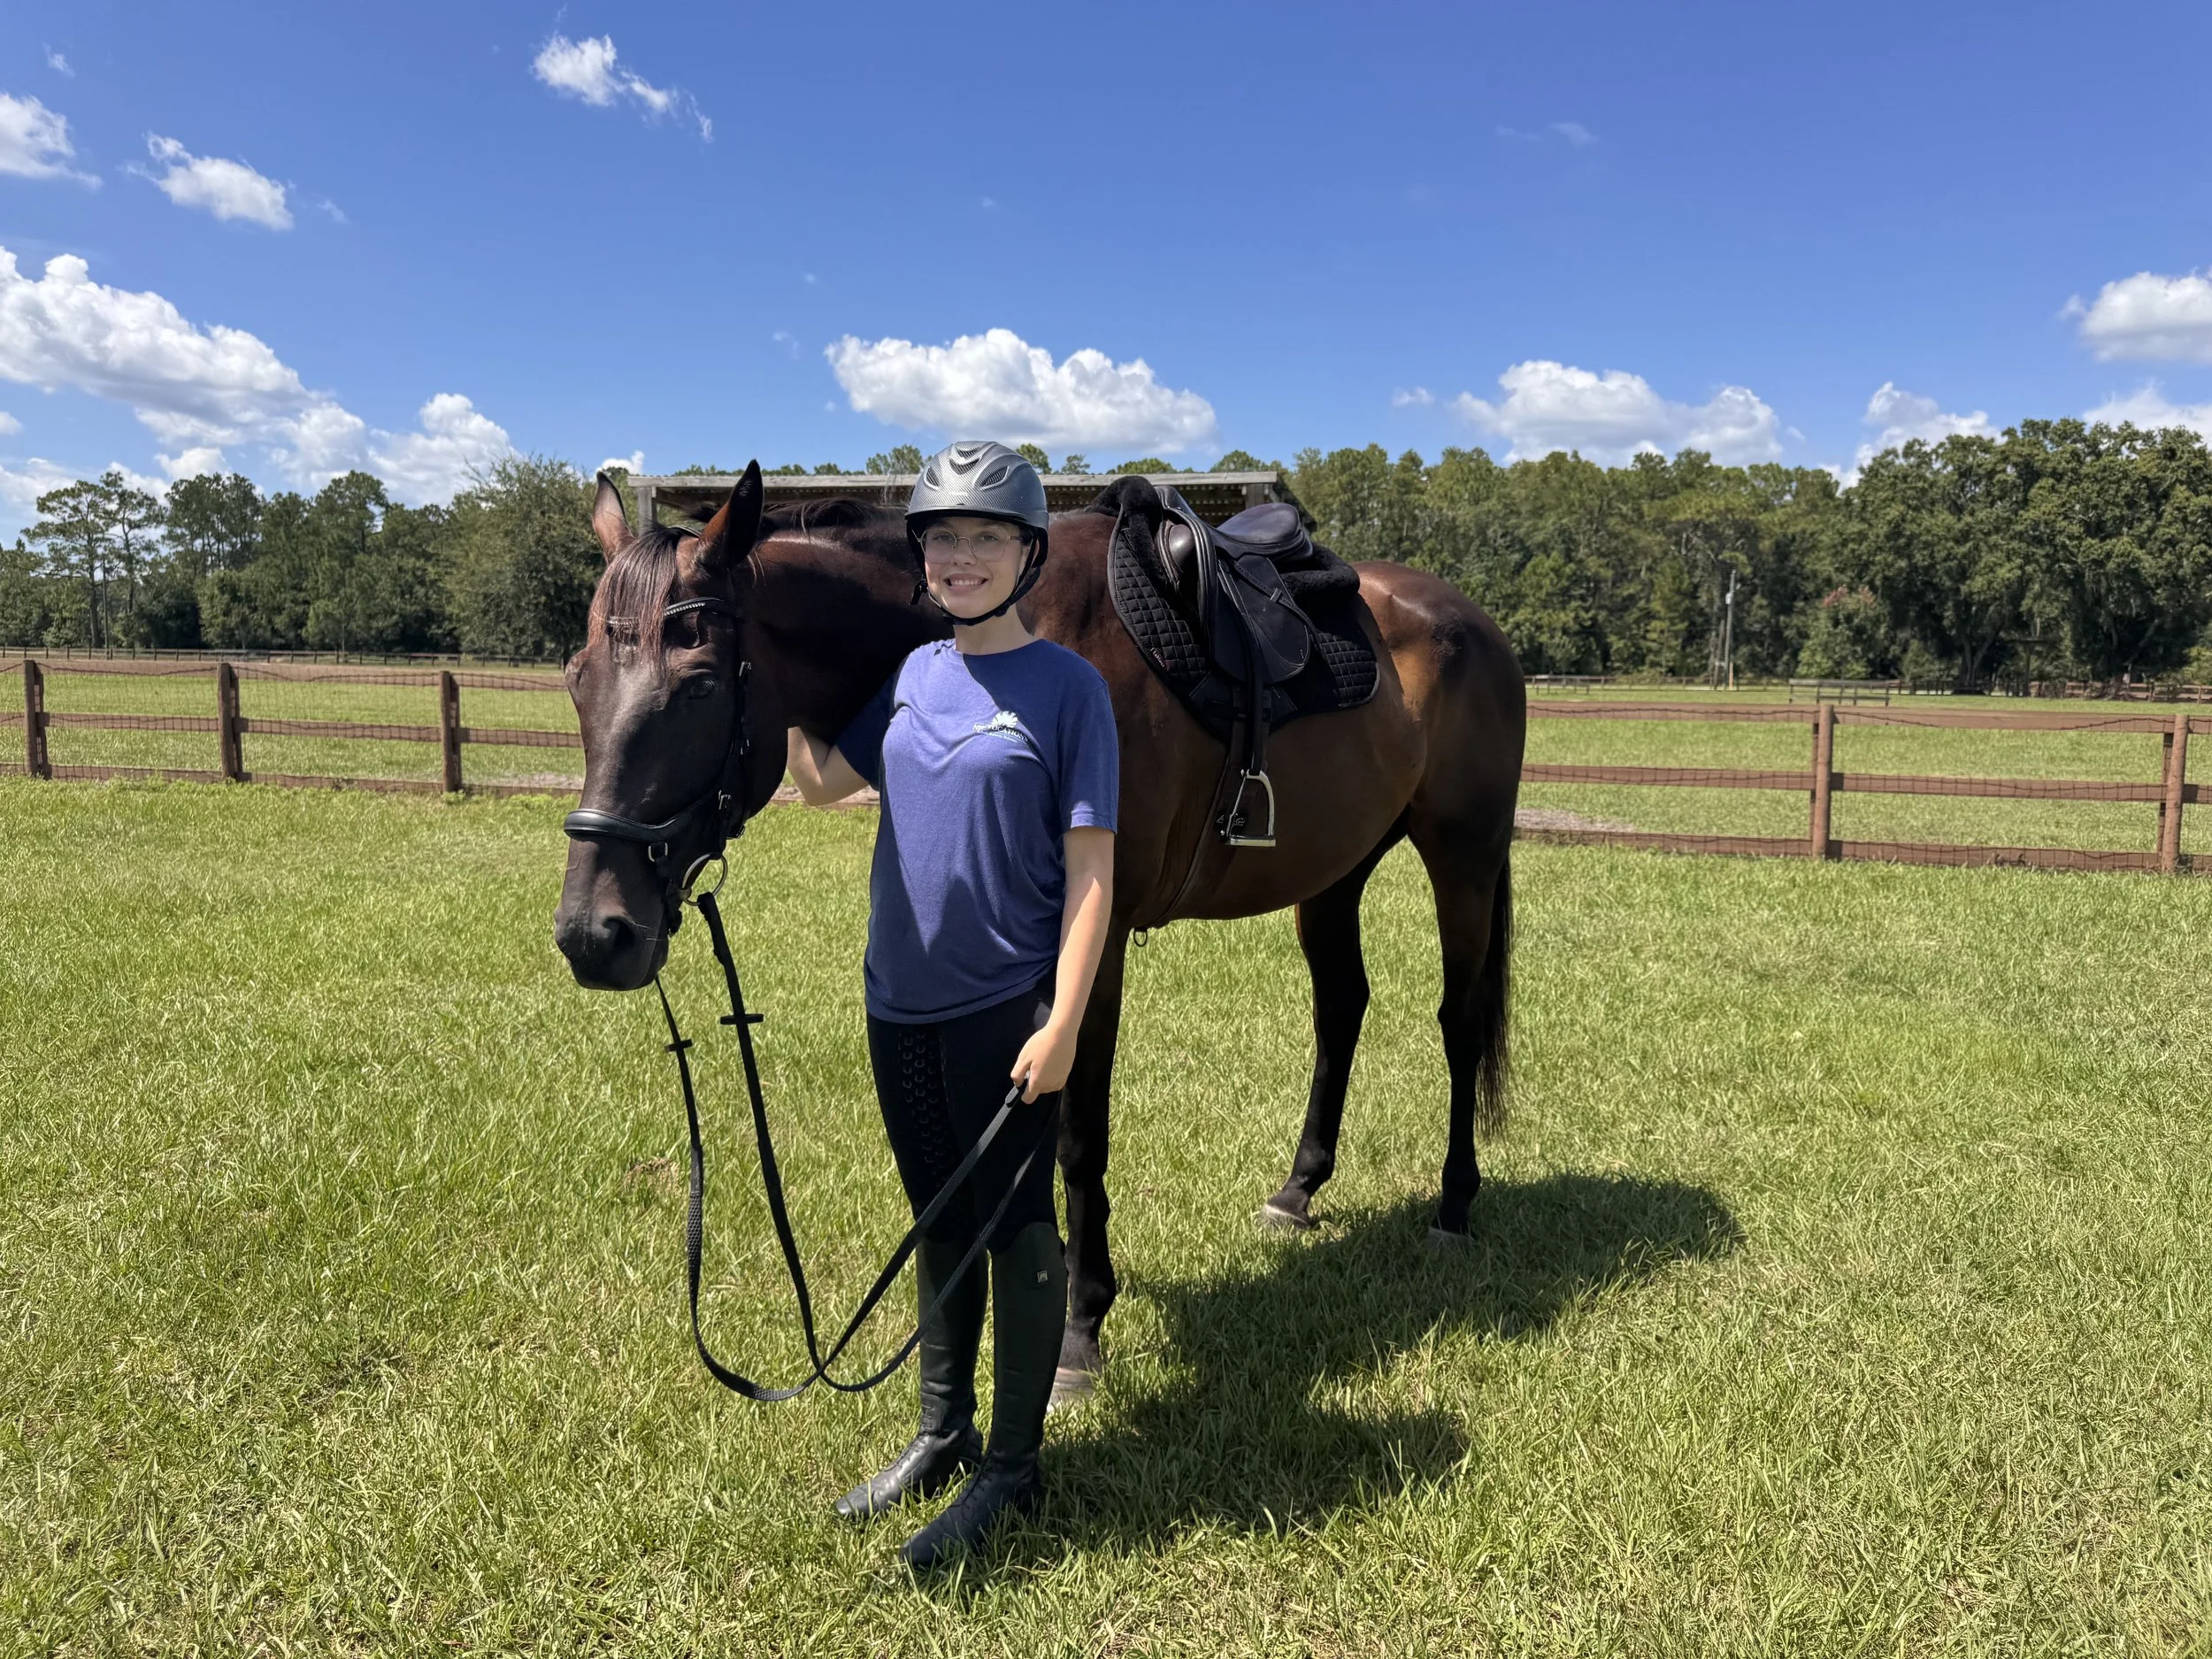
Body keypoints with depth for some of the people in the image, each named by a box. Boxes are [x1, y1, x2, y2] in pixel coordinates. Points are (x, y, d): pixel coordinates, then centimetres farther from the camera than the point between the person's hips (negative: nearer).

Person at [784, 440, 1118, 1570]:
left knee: (1014, 1229, 7)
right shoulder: (910, 675, 7)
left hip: (1005, 1009, -6)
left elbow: (1090, 870, -13)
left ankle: (1012, 1464, 25)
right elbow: (818, 781, 9)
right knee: (939, 1222, 19)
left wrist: (1062, 1024, -17)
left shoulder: (1065, 684, -10)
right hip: (901, 1005, 6)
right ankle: (941, 1435, 36)